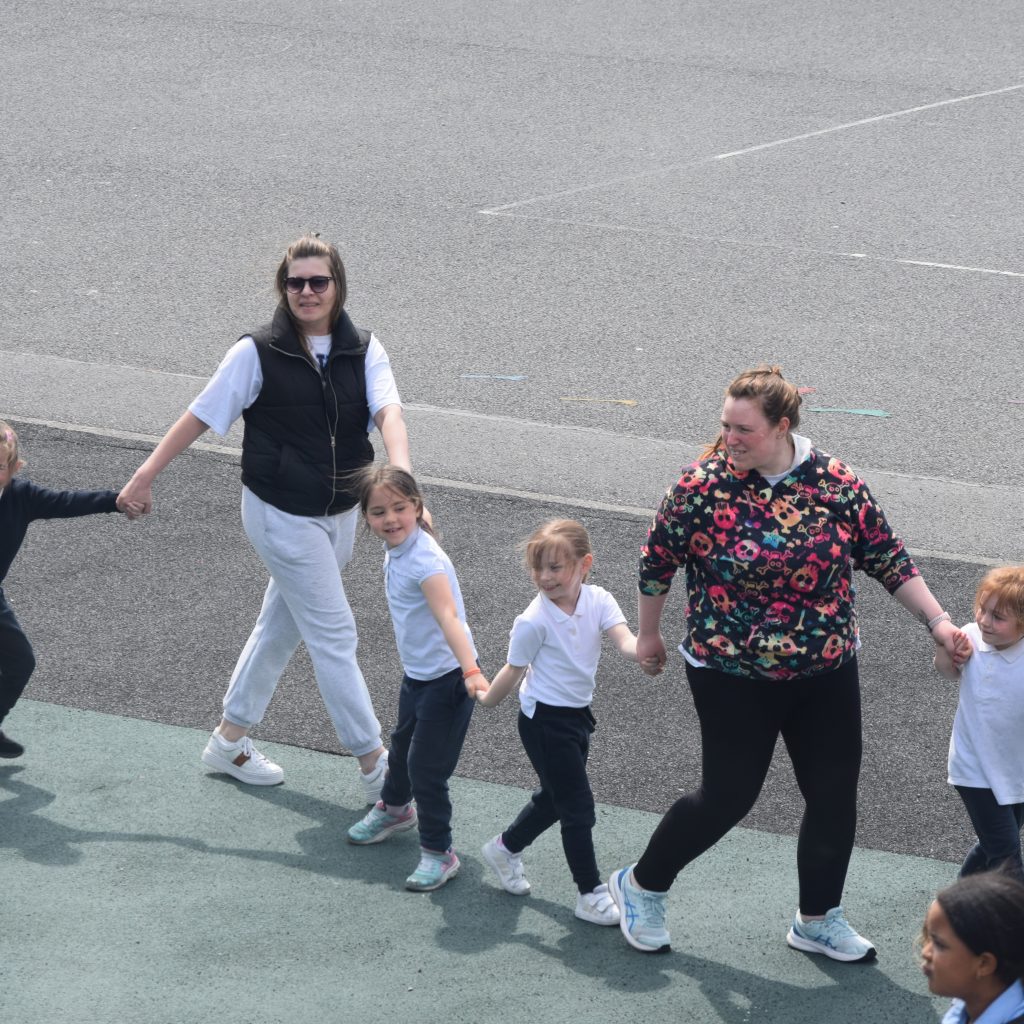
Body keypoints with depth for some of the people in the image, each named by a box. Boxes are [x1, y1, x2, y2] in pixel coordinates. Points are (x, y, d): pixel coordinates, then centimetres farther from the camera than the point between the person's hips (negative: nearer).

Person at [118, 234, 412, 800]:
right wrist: (148, 472, -3)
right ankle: (374, 765, 2)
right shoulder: (258, 353, -11)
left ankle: (229, 740, 34)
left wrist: (400, 473, -37)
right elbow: (202, 414, -5)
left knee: (282, 625, 17)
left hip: (340, 513, 5)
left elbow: (387, 410, -18)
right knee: (334, 635, -4)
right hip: (282, 514, -5)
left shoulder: (363, 350, -2)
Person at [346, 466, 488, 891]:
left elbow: (448, 616, -41)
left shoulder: (425, 560, -28)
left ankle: (438, 852, 14)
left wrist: (470, 671, -53)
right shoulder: (396, 550, -1)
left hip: (446, 677, -9)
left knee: (427, 767, -3)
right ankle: (394, 808, 55)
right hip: (416, 672, 9)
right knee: (402, 745, 28)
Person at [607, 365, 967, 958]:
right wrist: (649, 634, 8)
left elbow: (888, 558, 1)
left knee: (834, 796, 8)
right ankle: (642, 886, 25)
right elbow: (657, 562, -1)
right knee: (727, 795, 2)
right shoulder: (702, 487, -15)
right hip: (732, 679, -4)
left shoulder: (837, 484, -8)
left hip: (827, 673, 4)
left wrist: (938, 621, -3)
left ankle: (819, 920, 27)